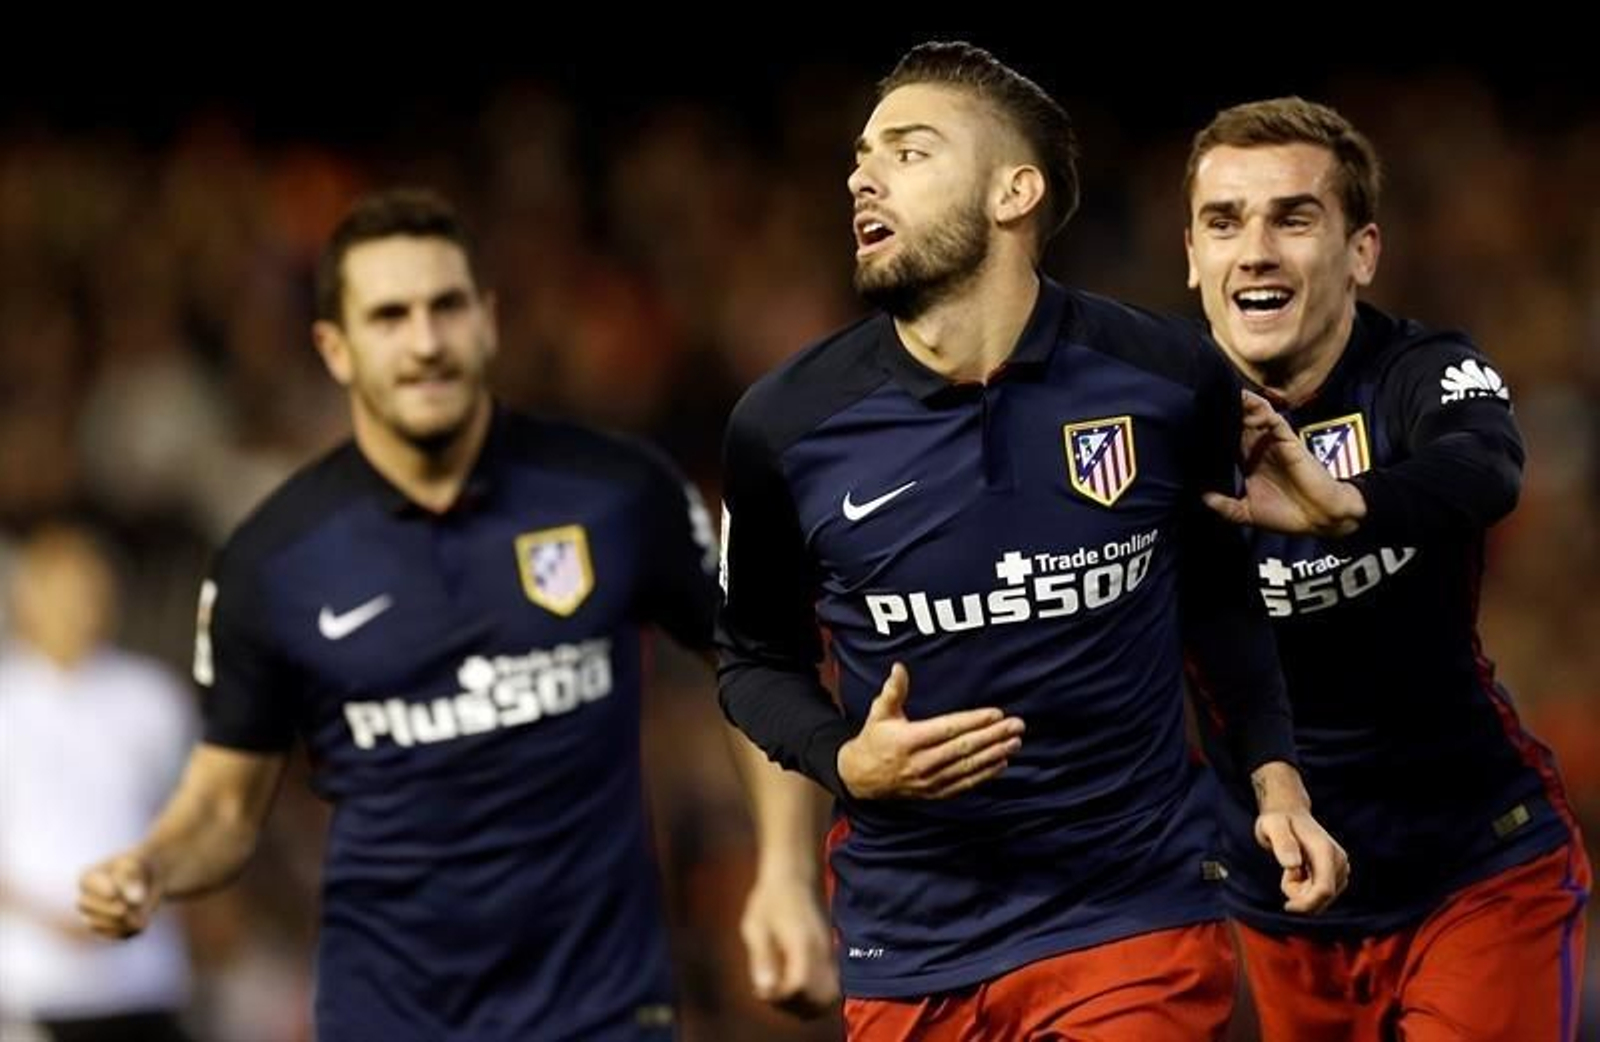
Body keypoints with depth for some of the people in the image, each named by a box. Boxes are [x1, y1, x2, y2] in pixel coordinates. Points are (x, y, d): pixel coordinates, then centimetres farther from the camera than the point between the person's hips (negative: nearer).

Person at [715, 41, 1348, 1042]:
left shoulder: (1169, 378, -6)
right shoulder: (785, 425, -7)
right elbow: (758, 656, 9)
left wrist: (1275, 771, 4)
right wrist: (846, 764, -10)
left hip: (1135, 918, -1)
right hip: (912, 950, 1)